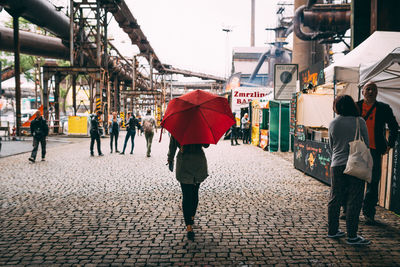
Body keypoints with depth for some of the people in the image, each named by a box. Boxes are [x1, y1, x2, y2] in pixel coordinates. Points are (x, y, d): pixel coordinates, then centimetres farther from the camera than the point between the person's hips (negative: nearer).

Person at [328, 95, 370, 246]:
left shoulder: (333, 124, 1)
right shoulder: (360, 122, -6)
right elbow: (366, 144, 1)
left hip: (337, 165, 3)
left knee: (335, 199, 12)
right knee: (354, 201, 2)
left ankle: (332, 230, 22)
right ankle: (352, 236, 7)